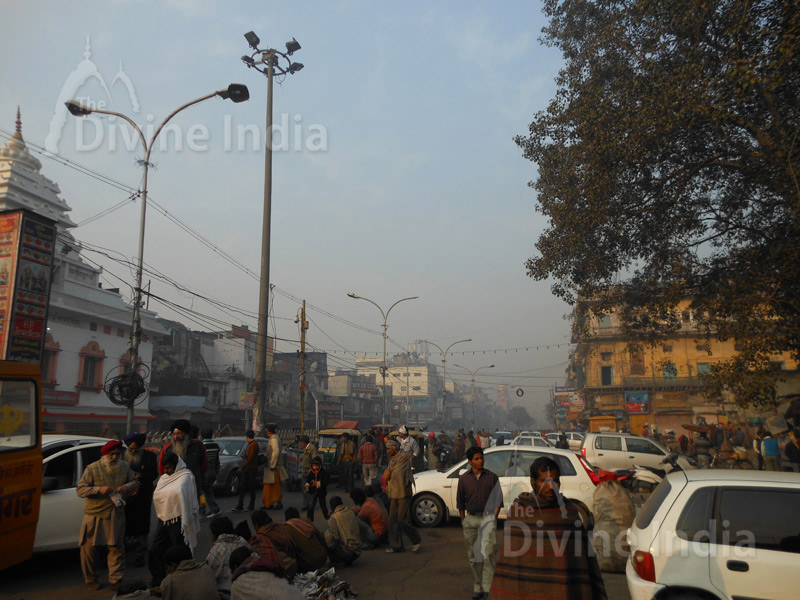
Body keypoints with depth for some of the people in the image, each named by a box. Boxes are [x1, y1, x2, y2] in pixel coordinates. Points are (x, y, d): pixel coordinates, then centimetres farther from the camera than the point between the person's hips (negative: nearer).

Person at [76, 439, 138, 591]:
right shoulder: (92, 469, -8)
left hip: (116, 515, 2)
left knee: (116, 547, 3)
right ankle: (90, 580, 22)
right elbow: (80, 489, -9)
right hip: (94, 514, -2)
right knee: (89, 549, 4)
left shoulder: (125, 467, 4)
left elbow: (134, 481, 14)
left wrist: (126, 487, -8)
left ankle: (116, 580, 14)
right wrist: (99, 490, -23)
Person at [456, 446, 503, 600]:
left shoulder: (492, 477, 1)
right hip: (471, 518, 2)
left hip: (488, 517, -2)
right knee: (473, 555, 8)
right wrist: (463, 520, 7)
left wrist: (493, 517, -2)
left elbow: (498, 499, 7)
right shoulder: (464, 479, 4)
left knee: (489, 554, -10)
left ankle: (488, 588, -5)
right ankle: (477, 587, 20)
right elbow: (460, 502, 11)